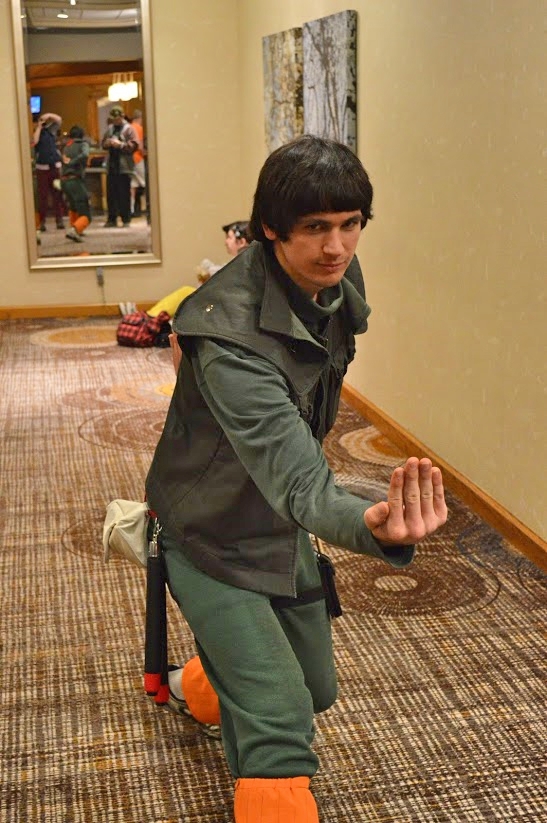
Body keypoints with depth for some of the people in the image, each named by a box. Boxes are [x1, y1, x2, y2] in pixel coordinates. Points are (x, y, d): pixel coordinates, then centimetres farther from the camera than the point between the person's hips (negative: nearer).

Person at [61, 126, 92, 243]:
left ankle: (75, 229, 43)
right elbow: (85, 154, -17)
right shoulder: (83, 144, 3)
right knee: (85, 215, -8)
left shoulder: (66, 146, 19)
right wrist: (71, 163, -11)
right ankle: (74, 230, -33)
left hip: (64, 181, 6)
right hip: (75, 180, -6)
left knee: (73, 207, 34)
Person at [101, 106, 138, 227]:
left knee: (124, 194, -2)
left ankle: (126, 219, 5)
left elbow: (133, 145, -10)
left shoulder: (128, 129, -2)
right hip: (111, 166, 5)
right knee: (111, 194, 5)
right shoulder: (110, 128, 15)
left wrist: (120, 144, -18)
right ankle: (112, 219, 12)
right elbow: (103, 143, 22)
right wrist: (107, 143, 0)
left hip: (124, 167, -5)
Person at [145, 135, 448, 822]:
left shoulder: (338, 279, -10)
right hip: (215, 538, -8)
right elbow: (296, 480, -47)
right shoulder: (230, 335, -36)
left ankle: (198, 687, 55)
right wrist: (372, 528, -65)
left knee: (315, 689, 23)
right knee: (279, 720, -20)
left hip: (283, 530, 8)